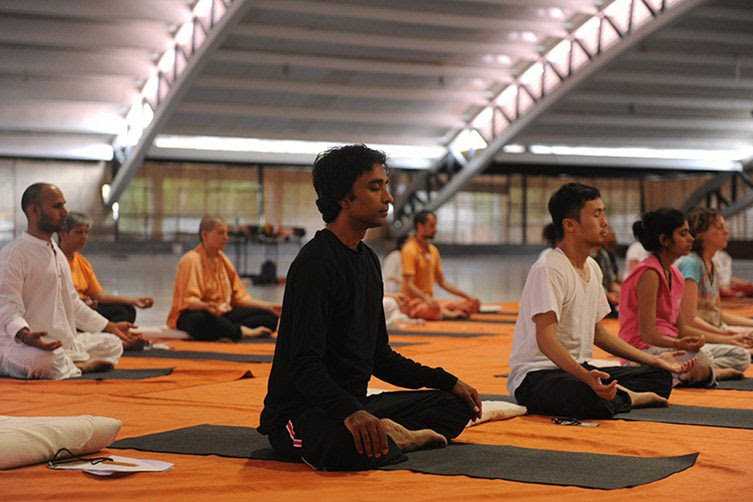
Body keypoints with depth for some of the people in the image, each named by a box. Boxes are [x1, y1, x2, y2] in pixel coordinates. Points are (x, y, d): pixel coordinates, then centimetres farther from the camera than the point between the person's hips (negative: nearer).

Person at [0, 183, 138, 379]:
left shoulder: (58, 253, 19)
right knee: (45, 359, -42)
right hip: (20, 344, -10)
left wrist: (111, 327, 24)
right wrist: (25, 335, -39)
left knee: (112, 344, 11)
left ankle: (68, 367, -10)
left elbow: (72, 303, 26)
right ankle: (79, 368, -12)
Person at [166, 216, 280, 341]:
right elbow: (188, 300, -19)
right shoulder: (191, 260, -9)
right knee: (202, 320, -44)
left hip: (222, 314, 7)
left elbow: (239, 297, 17)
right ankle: (243, 331, -31)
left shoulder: (224, 260, 15)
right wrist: (207, 306, -41)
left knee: (269, 316, -9)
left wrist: (269, 306, 6)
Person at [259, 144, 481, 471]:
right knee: (353, 447, -41)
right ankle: (384, 439, -10)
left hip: (355, 403, 9)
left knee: (456, 405, 12)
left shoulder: (367, 260, 13)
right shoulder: (314, 264, -17)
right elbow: (304, 364, -25)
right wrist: (350, 412, -42)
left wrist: (447, 381, 14)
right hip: (300, 410, -9)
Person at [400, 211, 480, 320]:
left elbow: (442, 282, 18)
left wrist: (467, 296, 10)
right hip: (414, 302, -8)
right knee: (434, 311, -41)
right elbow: (408, 285, -21)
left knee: (473, 304, -3)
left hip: (430, 301, 8)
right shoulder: (410, 250, -11)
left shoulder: (433, 250, 14)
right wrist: (427, 299, -36)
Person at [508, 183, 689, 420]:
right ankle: (627, 398, -9)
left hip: (580, 369, 9)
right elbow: (545, 338, -28)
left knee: (660, 377, 5)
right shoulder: (548, 269, -18)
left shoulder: (592, 268, 12)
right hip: (536, 374, -9)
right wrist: (586, 376, -42)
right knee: (593, 399, -38)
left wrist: (653, 361, 17)